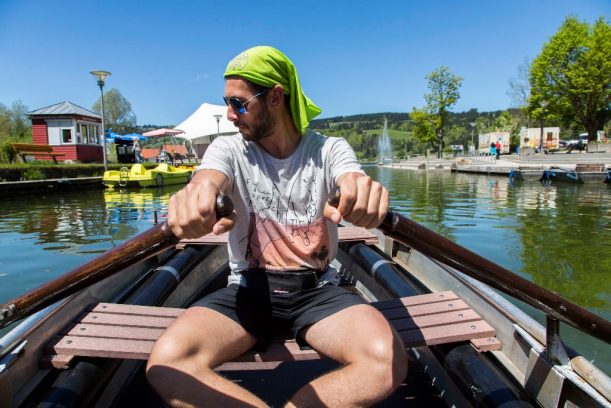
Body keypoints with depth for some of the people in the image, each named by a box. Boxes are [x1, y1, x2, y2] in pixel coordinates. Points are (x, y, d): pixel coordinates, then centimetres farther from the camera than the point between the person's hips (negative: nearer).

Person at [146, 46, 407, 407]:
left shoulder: (329, 149, 0)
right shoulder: (229, 149, 0)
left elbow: (353, 180, -22)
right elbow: (207, 181, -22)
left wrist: (364, 191, -48)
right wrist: (196, 199, -48)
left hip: (317, 289, 0)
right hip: (249, 288, 1)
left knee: (387, 360, -27)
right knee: (167, 363, -24)